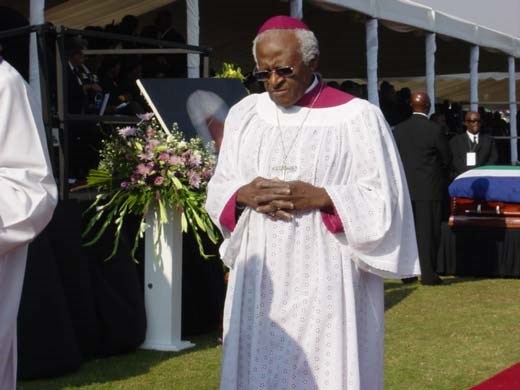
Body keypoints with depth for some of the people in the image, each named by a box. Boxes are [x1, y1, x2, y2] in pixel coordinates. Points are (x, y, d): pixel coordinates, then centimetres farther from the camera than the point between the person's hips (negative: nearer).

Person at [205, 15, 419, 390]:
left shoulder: (357, 117, -5)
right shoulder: (244, 114, 8)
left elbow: (385, 199, -5)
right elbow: (218, 190, 12)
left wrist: (321, 197, -17)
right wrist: (244, 194, -10)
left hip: (327, 280, -4)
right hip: (259, 279, 4)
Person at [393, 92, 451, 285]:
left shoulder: (398, 130, 1)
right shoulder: (435, 129, -10)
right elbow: (447, 158, -2)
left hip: (405, 187, 4)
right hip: (429, 188, -4)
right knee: (428, 231, 0)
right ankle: (428, 274, 0)